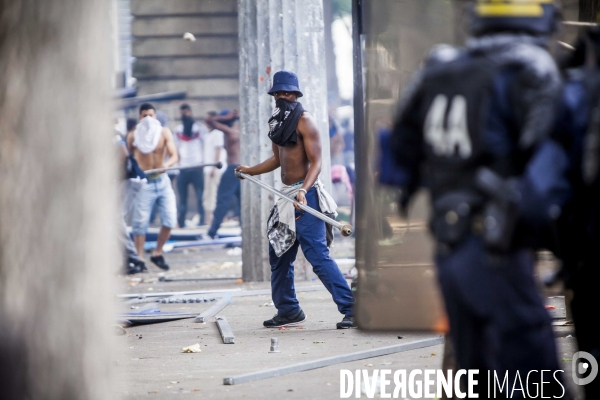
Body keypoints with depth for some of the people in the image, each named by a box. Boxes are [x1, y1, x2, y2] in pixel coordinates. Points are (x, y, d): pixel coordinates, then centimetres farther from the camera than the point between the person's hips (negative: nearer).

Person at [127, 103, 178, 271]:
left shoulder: (164, 133, 0)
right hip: (144, 182, -2)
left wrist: (167, 164, -29)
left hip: (162, 181, 2)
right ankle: (139, 258, 5)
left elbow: (174, 155, -9)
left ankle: (157, 253, 15)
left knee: (170, 219, -2)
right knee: (140, 221, -3)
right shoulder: (133, 136, -3)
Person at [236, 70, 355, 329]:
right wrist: (250, 171, 28)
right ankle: (288, 311, 22)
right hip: (286, 196, 9)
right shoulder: (278, 123, 15)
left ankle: (351, 309, -16)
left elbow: (316, 161, -16)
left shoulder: (304, 121, -10)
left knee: (317, 254, -15)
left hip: (305, 195, -9)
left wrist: (304, 191, -30)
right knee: (279, 255, 12)